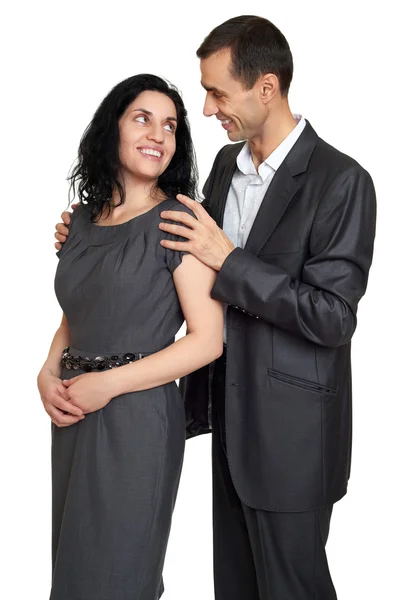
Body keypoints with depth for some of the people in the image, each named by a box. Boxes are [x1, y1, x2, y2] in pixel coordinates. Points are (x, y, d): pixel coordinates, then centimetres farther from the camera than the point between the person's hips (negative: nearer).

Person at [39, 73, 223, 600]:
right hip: (73, 415, 6)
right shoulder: (85, 217, 9)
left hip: (137, 416, -6)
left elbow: (208, 339, -14)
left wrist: (109, 383, -16)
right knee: (72, 557, 20)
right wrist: (49, 374, -2)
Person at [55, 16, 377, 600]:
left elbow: (333, 317, -22)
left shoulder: (341, 181, -18)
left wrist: (227, 258, -25)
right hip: (230, 411, 7)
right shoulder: (227, 162, 5)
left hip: (290, 431, -7)